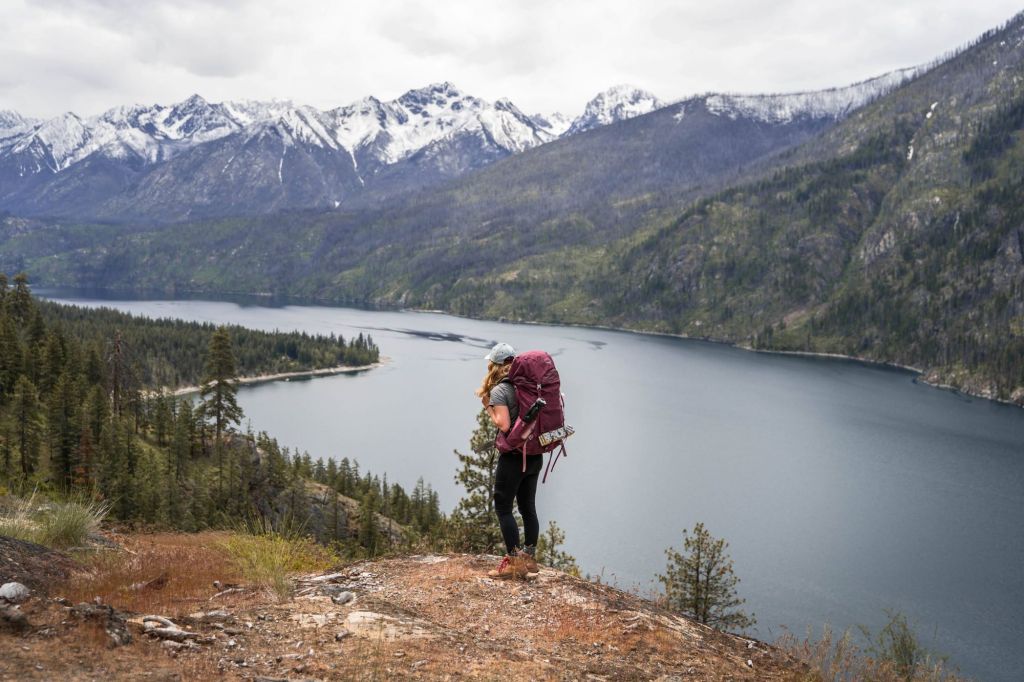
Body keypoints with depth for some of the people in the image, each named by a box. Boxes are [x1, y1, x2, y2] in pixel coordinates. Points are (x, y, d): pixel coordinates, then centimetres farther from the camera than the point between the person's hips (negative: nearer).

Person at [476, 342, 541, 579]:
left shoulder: (499, 391, -12)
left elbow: (504, 425, -21)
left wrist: (488, 406, -6)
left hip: (514, 456, -7)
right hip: (535, 454, 7)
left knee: (503, 507, 2)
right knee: (528, 507, 14)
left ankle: (514, 561, 0)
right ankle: (529, 558, 19)